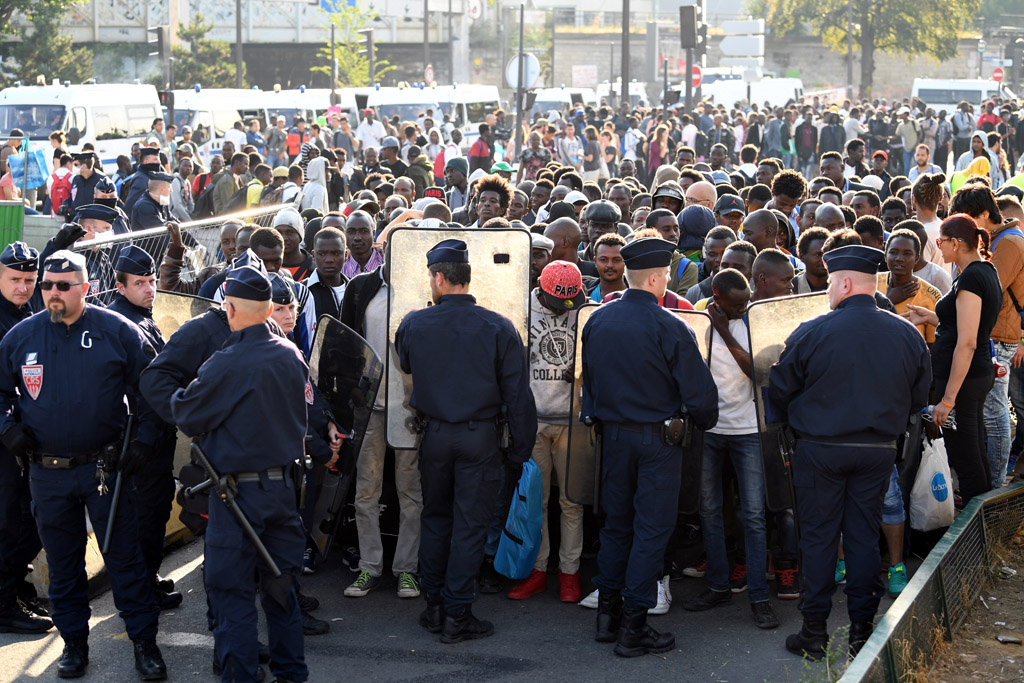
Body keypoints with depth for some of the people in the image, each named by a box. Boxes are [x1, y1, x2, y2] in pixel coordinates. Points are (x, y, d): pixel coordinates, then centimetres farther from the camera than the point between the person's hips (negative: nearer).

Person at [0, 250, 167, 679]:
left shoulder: (117, 331, -4)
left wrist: (145, 439, -5)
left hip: (105, 468, -3)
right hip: (47, 474, 3)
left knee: (124, 558, 1)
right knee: (62, 564, 12)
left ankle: (144, 642, 10)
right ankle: (74, 642, 25)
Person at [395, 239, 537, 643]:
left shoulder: (414, 325, -5)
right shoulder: (498, 328, -9)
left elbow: (404, 367, 15)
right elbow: (518, 394, -7)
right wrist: (521, 449, 1)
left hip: (434, 435, 2)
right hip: (480, 437, -2)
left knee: (435, 518, 16)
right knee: (470, 524, 3)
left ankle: (435, 607, 20)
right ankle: (457, 616, 4)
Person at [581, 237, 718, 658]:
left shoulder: (597, 321, 1)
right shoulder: (670, 328, -17)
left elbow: (588, 380, 12)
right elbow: (699, 393, -15)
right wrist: (703, 422, 4)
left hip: (612, 434, 6)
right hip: (658, 439, -6)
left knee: (615, 523, 17)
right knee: (652, 528, 1)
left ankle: (608, 613, 22)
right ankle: (633, 627, 2)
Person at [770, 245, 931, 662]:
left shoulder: (812, 333, -12)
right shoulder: (908, 336, -2)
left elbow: (778, 393, -3)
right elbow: (919, 399, 8)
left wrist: (803, 415, 18)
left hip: (819, 450, -3)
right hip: (879, 451, 3)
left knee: (817, 537, 6)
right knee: (864, 536, 11)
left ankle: (814, 634, 9)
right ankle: (862, 630, 14)